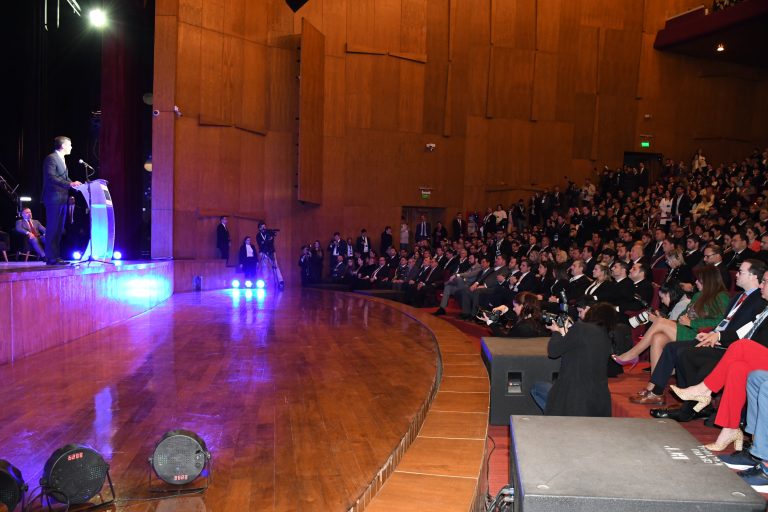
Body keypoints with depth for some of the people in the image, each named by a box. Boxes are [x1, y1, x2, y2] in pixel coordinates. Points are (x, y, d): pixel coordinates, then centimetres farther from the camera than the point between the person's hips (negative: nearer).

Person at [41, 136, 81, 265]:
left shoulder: (61, 160, 22)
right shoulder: (51, 158, -9)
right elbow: (51, 177, -20)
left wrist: (73, 184, 7)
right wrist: (70, 184, -27)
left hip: (62, 199, 10)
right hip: (54, 198, -10)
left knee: (58, 230, 10)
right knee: (53, 229, -8)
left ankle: (56, 256, 15)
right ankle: (51, 257, -6)